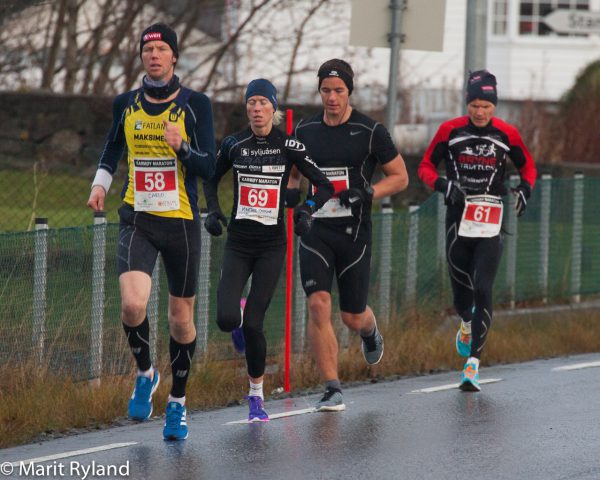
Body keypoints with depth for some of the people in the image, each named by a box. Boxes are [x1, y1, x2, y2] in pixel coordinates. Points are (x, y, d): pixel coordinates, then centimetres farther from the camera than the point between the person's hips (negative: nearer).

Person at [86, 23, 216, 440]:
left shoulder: (195, 104, -3)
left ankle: (178, 402, 25)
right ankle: (145, 374, 8)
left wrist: (182, 148, -25)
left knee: (181, 318, 6)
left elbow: (209, 166, -7)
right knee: (133, 304, -21)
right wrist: (101, 183, 9)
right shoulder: (126, 104, 5)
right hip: (137, 220, 1)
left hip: (182, 221, -1)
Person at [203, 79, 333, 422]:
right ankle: (238, 307, 25)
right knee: (227, 320, -15)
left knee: (253, 324, -9)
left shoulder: (289, 146, -4)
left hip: (272, 243, -2)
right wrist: (213, 210, 2)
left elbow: (326, 186, 1)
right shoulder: (234, 144, 1)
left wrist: (308, 210, -16)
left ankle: (257, 395, 10)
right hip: (238, 242, 2)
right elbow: (211, 180, 19)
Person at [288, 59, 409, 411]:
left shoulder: (370, 131, -3)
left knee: (353, 316, 5)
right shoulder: (305, 130, 6)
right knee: (318, 304, -15)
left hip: (354, 232, -2)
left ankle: (370, 331, 45)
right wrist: (291, 193, -2)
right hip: (316, 230, 2)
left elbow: (400, 177, 3)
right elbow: (293, 173, 21)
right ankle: (333, 390, -9)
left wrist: (367, 193, -14)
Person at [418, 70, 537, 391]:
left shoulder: (506, 134, -1)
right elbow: (425, 167, 5)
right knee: (461, 291, 8)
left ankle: (473, 364, -11)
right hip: (458, 220, 1)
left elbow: (528, 166, 14)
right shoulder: (450, 131, -2)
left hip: (491, 225, -1)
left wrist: (524, 189, -7)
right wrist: (444, 186, -15)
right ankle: (466, 325, 46)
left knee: (482, 291, -12)